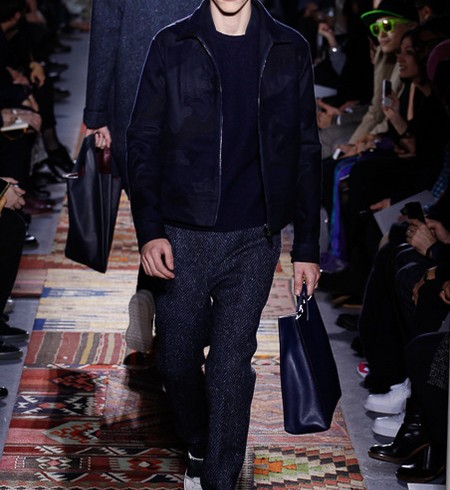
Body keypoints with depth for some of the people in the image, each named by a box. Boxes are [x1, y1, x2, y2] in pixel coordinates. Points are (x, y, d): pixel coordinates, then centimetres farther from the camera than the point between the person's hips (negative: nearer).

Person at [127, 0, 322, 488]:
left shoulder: (289, 51, 3)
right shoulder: (172, 46, 1)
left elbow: (306, 153, 6)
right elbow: (143, 142, 2)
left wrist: (307, 247, 4)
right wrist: (149, 230, -8)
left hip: (254, 241, 0)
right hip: (182, 237, 1)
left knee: (231, 367, -1)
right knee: (177, 360, 10)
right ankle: (198, 448, 37)